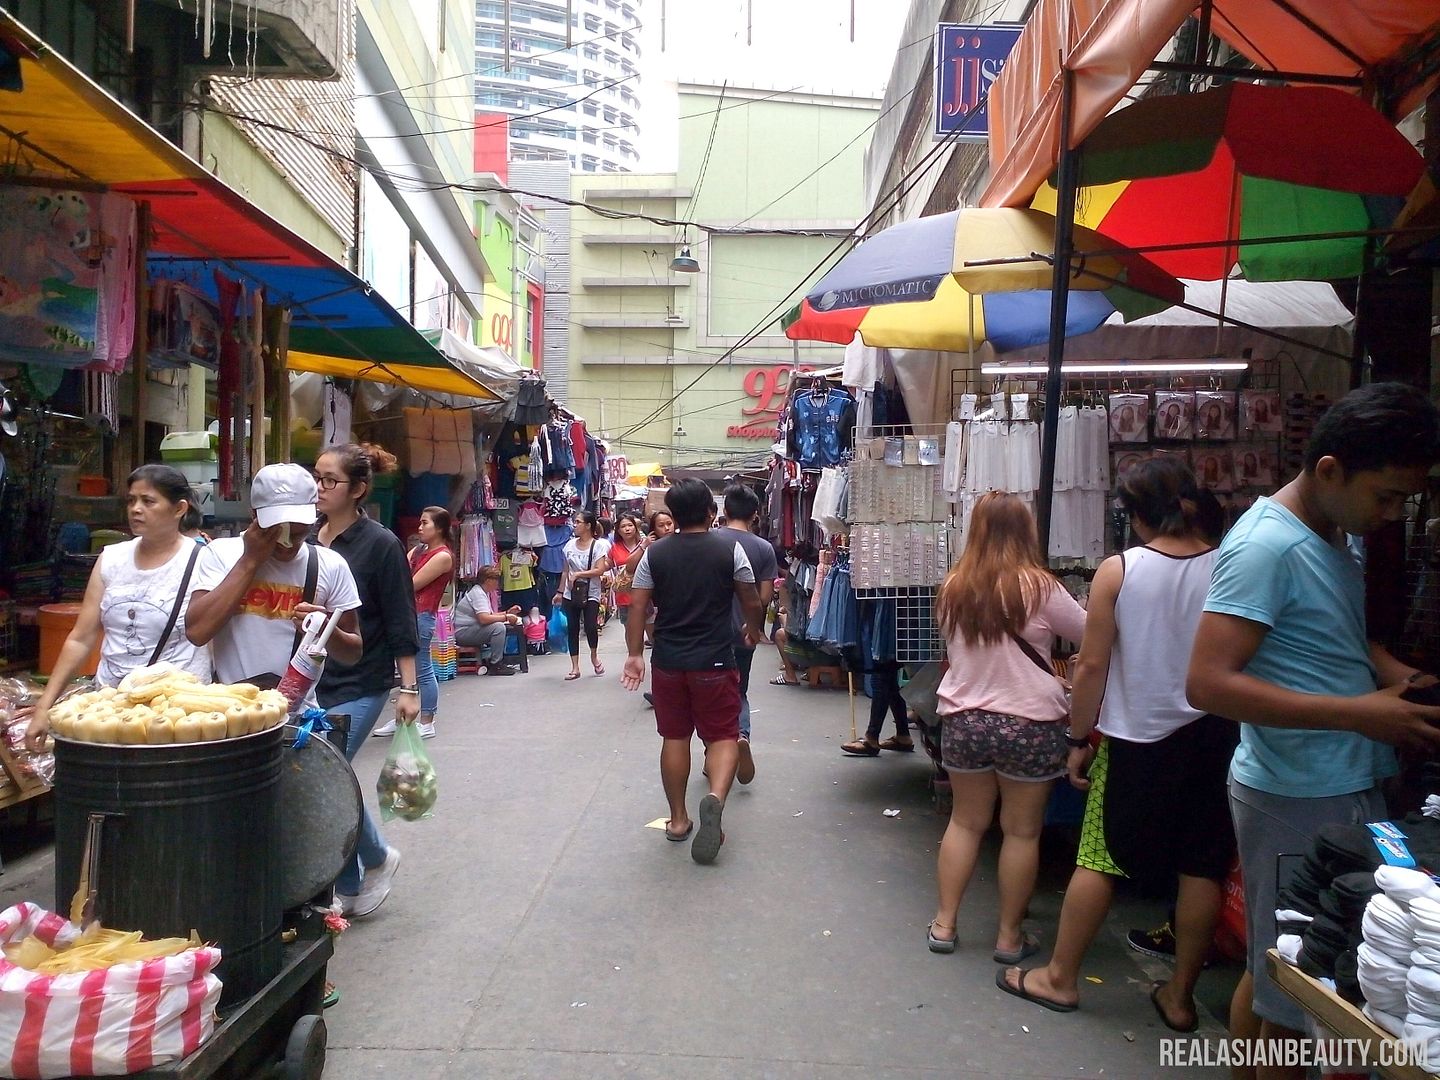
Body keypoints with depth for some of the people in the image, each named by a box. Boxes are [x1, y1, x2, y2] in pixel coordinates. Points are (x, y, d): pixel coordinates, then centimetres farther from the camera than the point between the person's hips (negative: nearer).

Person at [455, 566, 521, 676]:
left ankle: (487, 660, 10)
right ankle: (496, 665, -18)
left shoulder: (482, 592, 15)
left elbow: (489, 614, 20)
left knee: (505, 628, 12)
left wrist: (507, 612, 10)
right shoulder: (478, 593, -18)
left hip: (469, 631, 11)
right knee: (499, 627, -26)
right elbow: (484, 618, -31)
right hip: (462, 632, -11)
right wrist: (506, 617, -22)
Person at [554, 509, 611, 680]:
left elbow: (600, 570, -15)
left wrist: (578, 574, -18)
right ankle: (575, 668, 12)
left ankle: (594, 656, 17)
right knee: (572, 629, 4)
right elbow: (566, 571, 12)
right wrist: (559, 592, 12)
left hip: (591, 594, -4)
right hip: (571, 594, 4)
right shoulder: (570, 544, 6)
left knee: (591, 627, -14)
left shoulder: (598, 545, -7)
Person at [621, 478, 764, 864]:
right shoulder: (730, 549, -5)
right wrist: (754, 628, 21)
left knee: (675, 737, 14)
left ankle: (678, 818, 22)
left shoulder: (654, 553, 0)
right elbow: (752, 602, 1)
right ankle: (715, 796, -21)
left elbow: (638, 609, -1)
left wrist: (635, 654, 8)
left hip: (668, 660, 2)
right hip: (715, 660, -2)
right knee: (723, 735, 6)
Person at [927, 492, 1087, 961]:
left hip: (964, 721, 4)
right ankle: (1009, 936, 21)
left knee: (966, 821, 17)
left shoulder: (953, 587, -2)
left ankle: (944, 923, 24)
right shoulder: (1038, 587, -14)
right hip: (1028, 725, -3)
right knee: (1022, 830, 11)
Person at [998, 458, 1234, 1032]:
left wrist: (1080, 738, 2)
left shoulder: (1117, 571, -10)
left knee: (1098, 858, 8)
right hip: (1216, 734, 3)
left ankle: (1060, 977, 21)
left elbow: (1092, 665, -8)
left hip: (1136, 735, -2)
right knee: (1202, 867, 12)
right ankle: (1180, 995, 25)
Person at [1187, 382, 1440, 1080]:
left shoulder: (1342, 533, 9)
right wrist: (1359, 713, -23)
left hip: (1353, 786, 8)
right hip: (1297, 798, -8)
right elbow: (1208, 684, -26)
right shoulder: (1266, 545, -20)